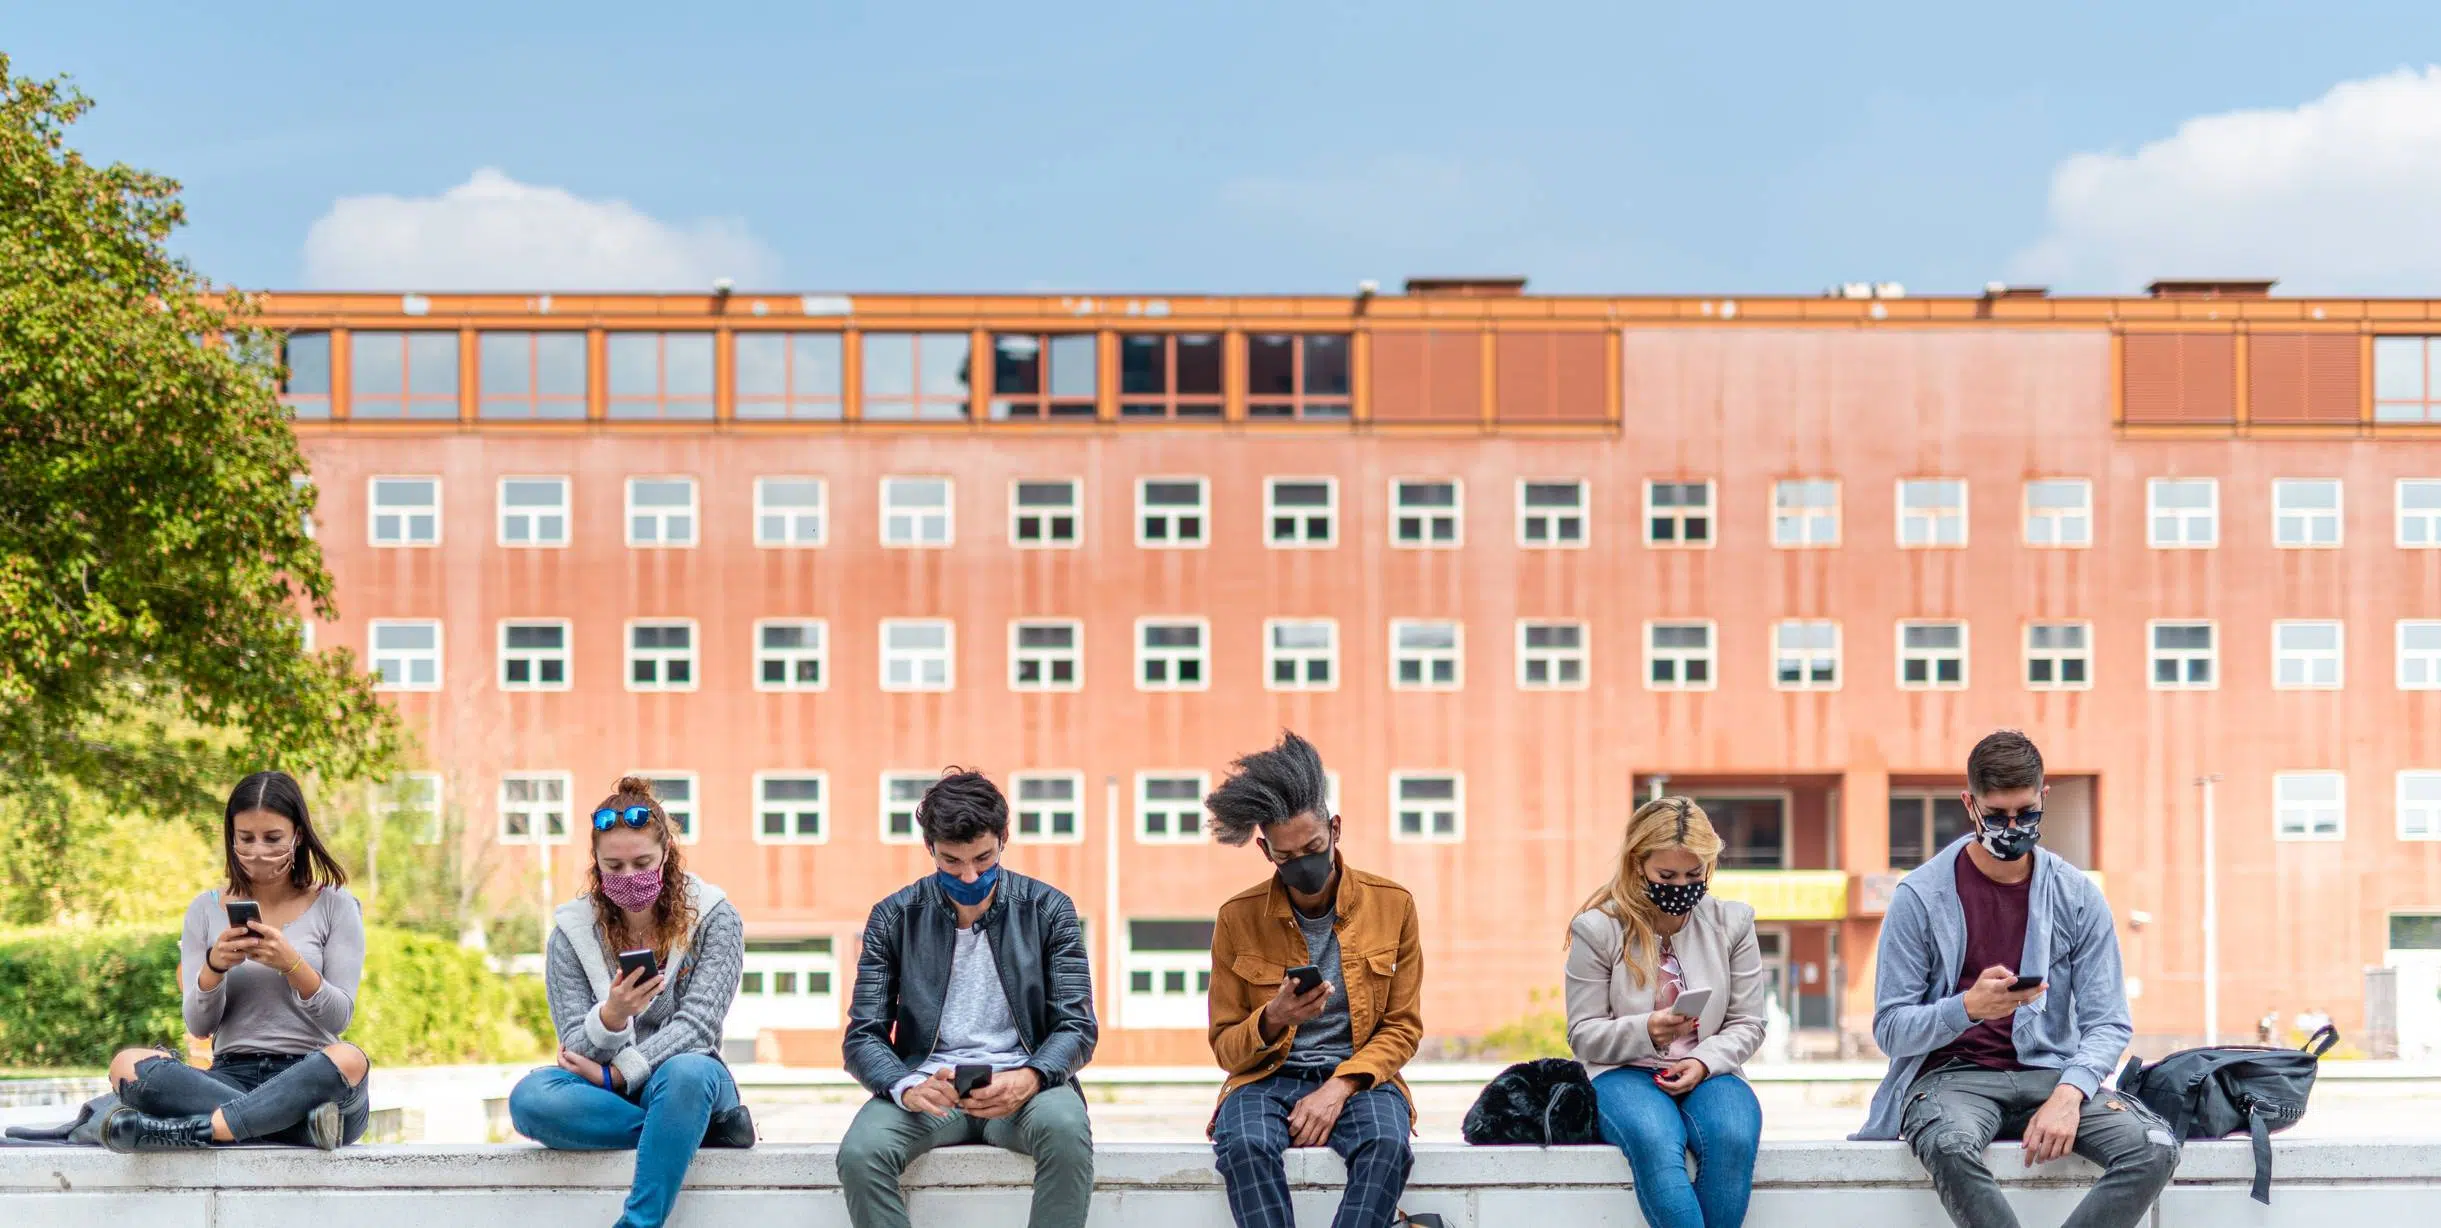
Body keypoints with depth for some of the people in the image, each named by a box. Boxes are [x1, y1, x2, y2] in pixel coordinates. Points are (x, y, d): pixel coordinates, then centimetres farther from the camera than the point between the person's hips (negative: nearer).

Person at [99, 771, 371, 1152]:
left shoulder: (334, 906, 8)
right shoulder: (206, 910, 13)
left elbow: (339, 1018, -1)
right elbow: (198, 1027, 6)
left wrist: (292, 964, -18)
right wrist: (214, 967, -14)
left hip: (309, 1079, -2)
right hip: (231, 1076, 2)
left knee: (349, 1061, -38)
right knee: (127, 1065, -27)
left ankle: (196, 1130, -36)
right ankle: (305, 1124, -36)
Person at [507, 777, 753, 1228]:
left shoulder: (714, 919, -3)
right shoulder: (573, 932, 0)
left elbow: (696, 1026, -11)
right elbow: (577, 1050, -6)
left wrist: (615, 1075, -22)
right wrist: (611, 1017, -29)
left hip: (686, 1086, -2)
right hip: (605, 1090, 2)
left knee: (686, 1073, -39)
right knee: (529, 1097, -31)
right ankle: (703, 1129, -25)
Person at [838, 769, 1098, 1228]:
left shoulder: (1048, 910, 4)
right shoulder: (894, 919, 5)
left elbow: (1078, 1027, 1)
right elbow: (863, 1035, 2)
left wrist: (1029, 1078, -22)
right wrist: (906, 1088, -21)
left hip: (1022, 1083, -1)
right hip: (928, 1085, 1)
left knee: (1066, 1130, -36)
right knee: (860, 1152, -31)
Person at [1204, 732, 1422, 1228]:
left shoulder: (1393, 905, 2)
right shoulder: (1238, 918, 2)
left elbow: (1403, 1027, 5)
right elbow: (1225, 1048, 6)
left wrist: (1339, 1087, -13)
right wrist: (1271, 1021, -17)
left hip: (1359, 1077, 0)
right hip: (1268, 1078, 0)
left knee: (1387, 1143, -35)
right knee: (1244, 1145, -35)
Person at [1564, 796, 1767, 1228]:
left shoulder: (1732, 922, 5)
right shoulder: (1598, 929, -2)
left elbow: (1747, 1024, 7)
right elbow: (1584, 1035, -1)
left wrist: (1704, 1062, -13)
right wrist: (1645, 1031, -21)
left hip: (1708, 1074, 2)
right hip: (1623, 1074, -2)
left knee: (1733, 1137, -34)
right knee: (1655, 1142, -38)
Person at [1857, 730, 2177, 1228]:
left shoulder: (2078, 897, 6)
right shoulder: (1920, 897, -1)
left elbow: (2107, 1023, 3)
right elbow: (1890, 1029, -3)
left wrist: (2069, 1094, -18)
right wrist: (1968, 1007, -24)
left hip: (2051, 1072, 3)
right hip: (1952, 1072, -3)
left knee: (2155, 1149, -26)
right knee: (1952, 1146, -39)